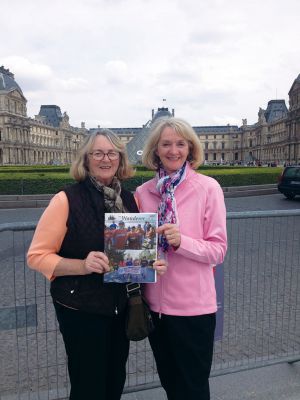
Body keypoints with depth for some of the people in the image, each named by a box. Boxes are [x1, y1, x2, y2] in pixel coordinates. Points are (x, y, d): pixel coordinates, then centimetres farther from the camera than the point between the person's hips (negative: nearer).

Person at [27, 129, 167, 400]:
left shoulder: (130, 199, 0)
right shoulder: (67, 199, -15)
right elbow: (37, 256, -13)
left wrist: (152, 263, -9)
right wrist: (83, 265, -27)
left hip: (121, 306, 5)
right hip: (80, 309, -5)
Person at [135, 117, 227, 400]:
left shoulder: (208, 188, -10)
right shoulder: (143, 192, 1)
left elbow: (218, 250, -11)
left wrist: (181, 241, -26)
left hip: (193, 305, -4)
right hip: (155, 302, 4)